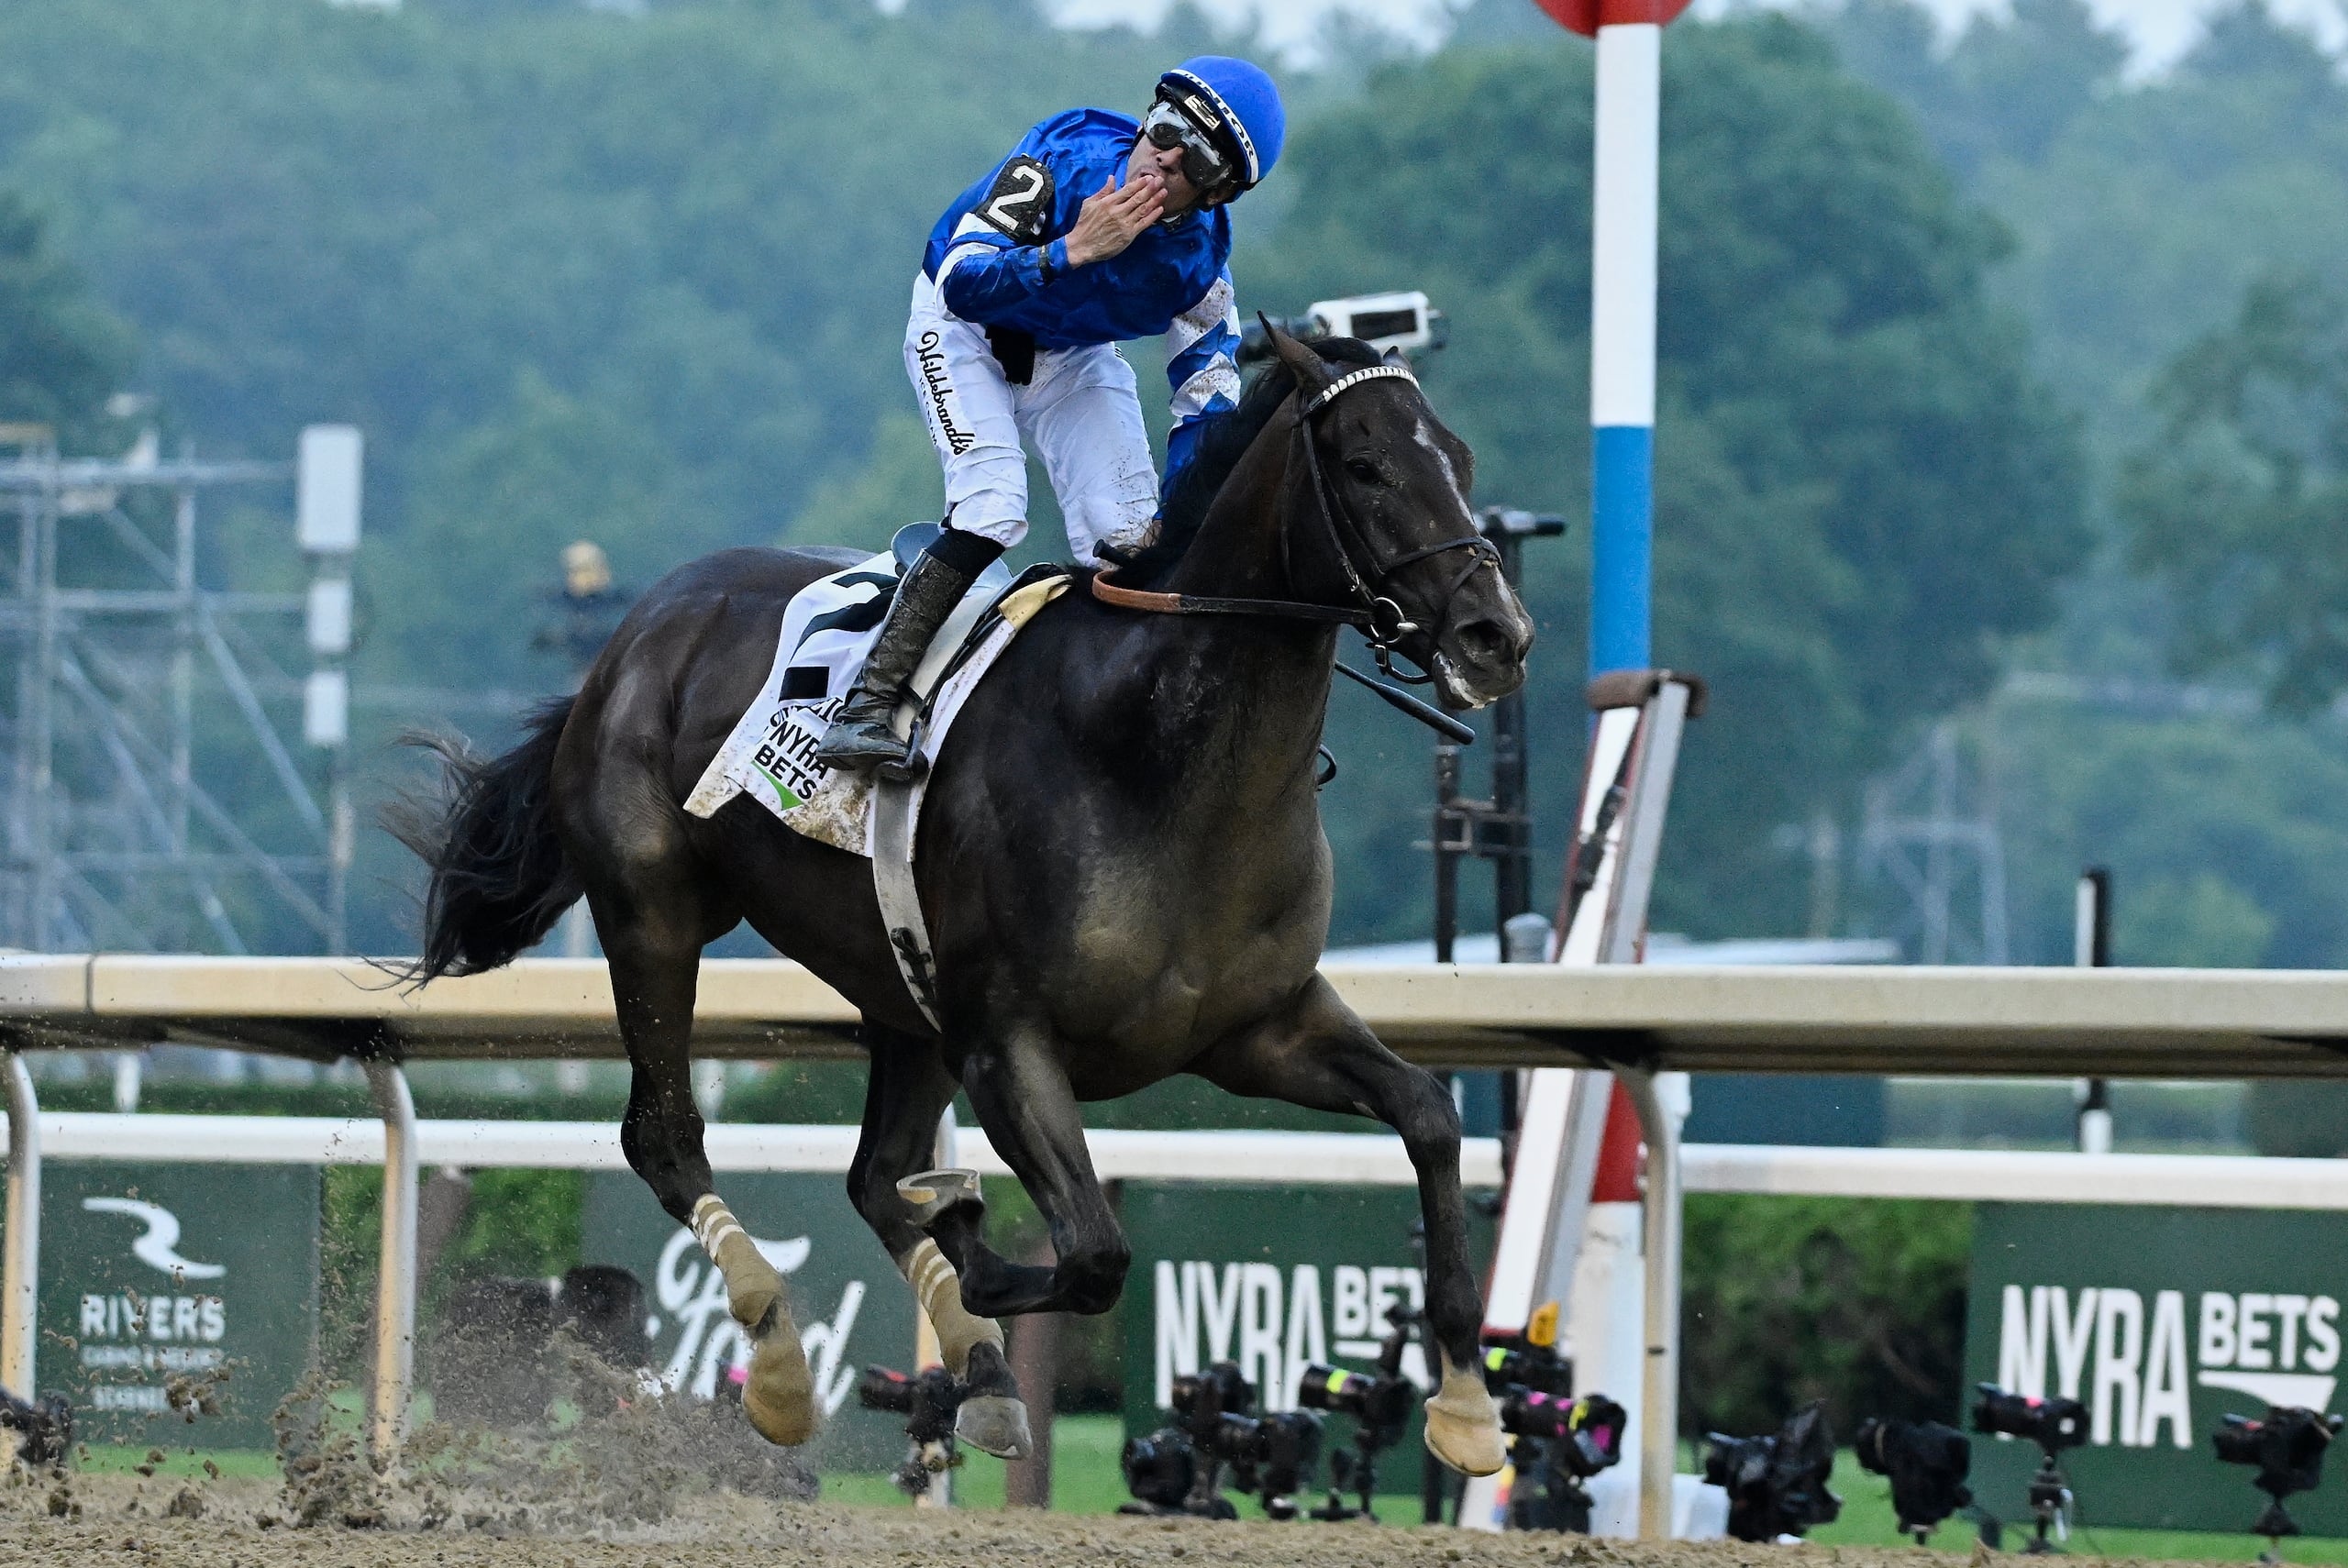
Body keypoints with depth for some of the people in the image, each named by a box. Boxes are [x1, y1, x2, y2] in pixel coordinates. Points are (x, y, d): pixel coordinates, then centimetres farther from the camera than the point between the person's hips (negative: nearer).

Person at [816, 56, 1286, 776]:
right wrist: (1074, 250, -50)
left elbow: (1208, 391, -14)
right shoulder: (1063, 161, -33)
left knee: (1128, 540, -9)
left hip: (1074, 358, 5)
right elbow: (961, 283, -38)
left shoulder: (1201, 253, -21)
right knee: (992, 512, -24)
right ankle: (866, 707, -21)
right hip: (964, 332, -4)